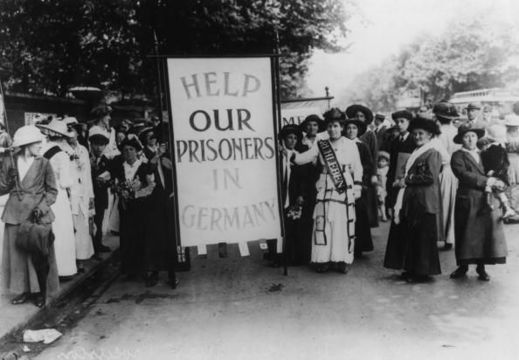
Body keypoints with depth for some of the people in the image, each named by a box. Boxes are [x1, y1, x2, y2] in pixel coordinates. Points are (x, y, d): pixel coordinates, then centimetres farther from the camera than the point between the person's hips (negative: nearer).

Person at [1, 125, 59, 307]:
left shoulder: (43, 163, -3)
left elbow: (52, 190, -1)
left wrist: (42, 206, -14)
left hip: (37, 214, -2)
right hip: (15, 214, 2)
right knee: (16, 251, 7)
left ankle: (40, 292, 14)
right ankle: (24, 290, 20)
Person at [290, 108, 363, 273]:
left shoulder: (350, 145, 3)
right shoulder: (320, 145, 4)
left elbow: (357, 169, 8)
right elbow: (302, 159, -1)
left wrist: (357, 188, 3)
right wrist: (291, 154, -19)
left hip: (345, 192, -1)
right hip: (325, 191, 1)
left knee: (344, 225, 1)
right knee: (322, 224, 0)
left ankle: (343, 260, 13)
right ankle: (323, 260, 11)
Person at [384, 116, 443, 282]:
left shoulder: (433, 153, -8)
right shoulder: (415, 152, 17)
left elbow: (430, 177, -17)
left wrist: (407, 180, -13)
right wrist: (402, 180, 7)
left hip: (425, 202, -8)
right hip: (410, 200, 8)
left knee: (423, 237, -1)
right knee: (409, 235, 10)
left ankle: (423, 271, 9)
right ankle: (412, 269, 19)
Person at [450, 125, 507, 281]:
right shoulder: (458, 156, 0)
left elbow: (496, 173, 18)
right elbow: (463, 174, -15)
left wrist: (495, 181, -4)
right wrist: (485, 181, -18)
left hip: (488, 200, 4)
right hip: (468, 200, -4)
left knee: (486, 232, 1)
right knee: (466, 233, 2)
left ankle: (481, 268, 11)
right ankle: (463, 267, 15)